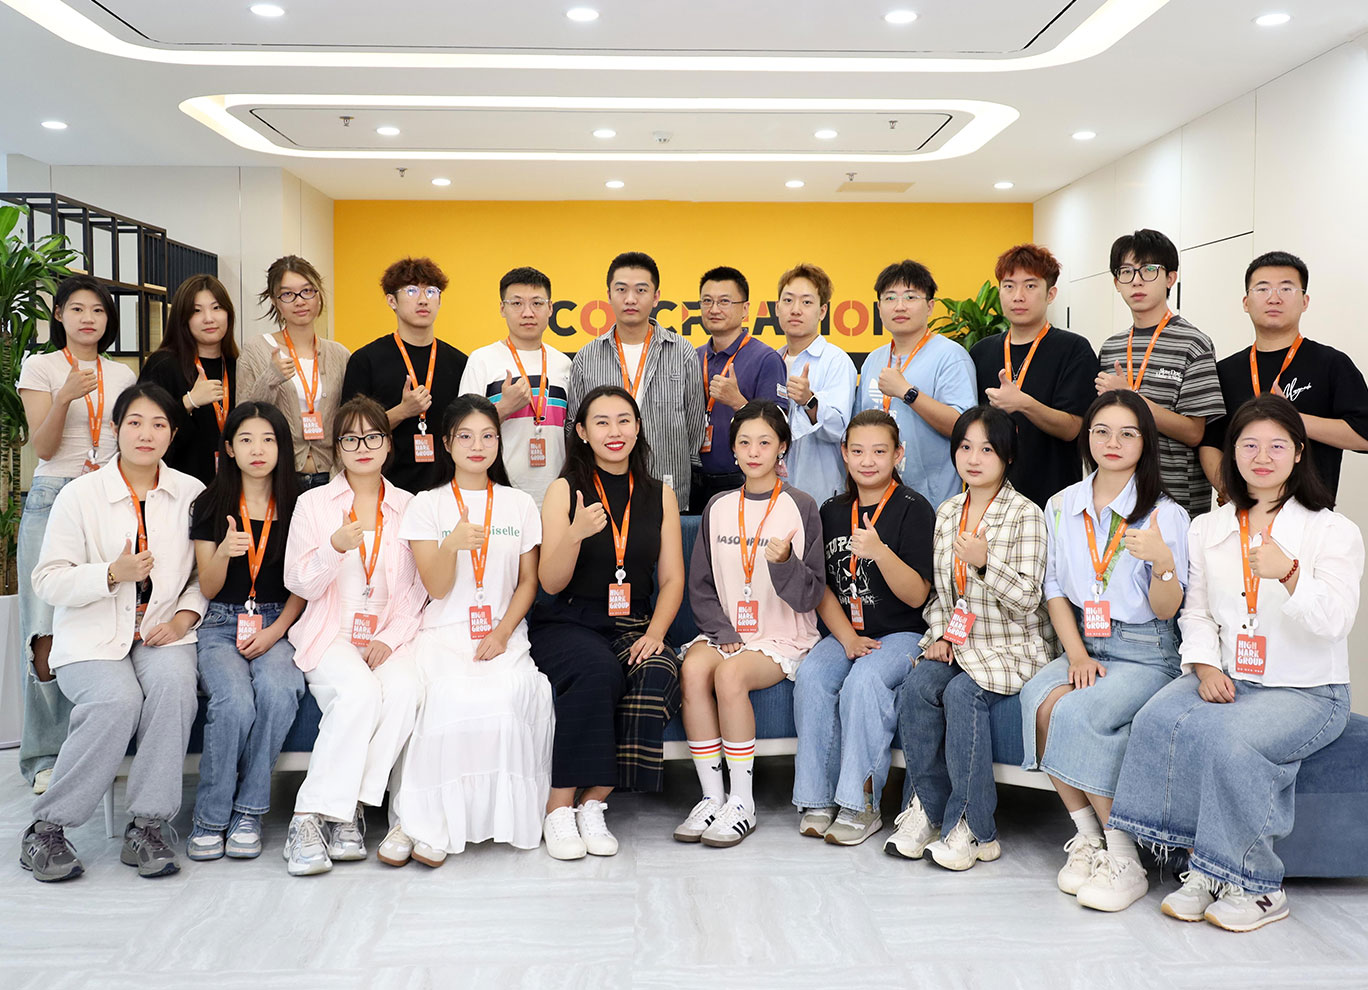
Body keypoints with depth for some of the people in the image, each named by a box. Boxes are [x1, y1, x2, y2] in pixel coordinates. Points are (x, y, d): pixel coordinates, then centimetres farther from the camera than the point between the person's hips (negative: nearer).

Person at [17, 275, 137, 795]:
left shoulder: (122, 376, 16)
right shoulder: (40, 367, 6)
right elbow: (43, 446, -2)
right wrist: (64, 399, -18)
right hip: (53, 499, -2)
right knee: (48, 638, -9)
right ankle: (46, 758, 1)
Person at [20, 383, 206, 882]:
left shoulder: (191, 494, 7)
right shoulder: (81, 495, 1)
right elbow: (49, 582, -2)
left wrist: (184, 617, -6)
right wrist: (113, 574, -16)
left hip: (163, 632, 2)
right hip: (91, 635, -2)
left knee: (174, 687, -31)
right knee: (118, 700, -31)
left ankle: (146, 827, -22)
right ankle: (47, 828, -14)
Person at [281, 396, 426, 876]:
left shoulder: (407, 507, 13)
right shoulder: (313, 503, 9)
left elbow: (416, 590, 10)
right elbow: (301, 585, 2)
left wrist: (389, 640, -6)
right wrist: (336, 548, -17)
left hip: (388, 638, 2)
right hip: (329, 635, -2)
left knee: (405, 690, -32)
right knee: (360, 692, -33)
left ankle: (350, 810, -23)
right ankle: (308, 818, -27)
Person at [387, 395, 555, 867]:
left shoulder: (520, 504, 14)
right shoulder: (427, 505, 9)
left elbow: (529, 581, 11)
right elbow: (437, 588, 0)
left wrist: (502, 633, -6)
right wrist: (452, 544, -21)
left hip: (503, 633, 1)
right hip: (443, 633, -1)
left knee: (511, 691, -32)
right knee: (449, 695, -35)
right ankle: (423, 818, -23)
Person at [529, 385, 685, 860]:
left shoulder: (660, 495, 12)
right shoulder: (565, 490, 4)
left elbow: (672, 577, 9)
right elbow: (551, 582, -3)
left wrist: (654, 633, -9)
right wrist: (576, 533, -22)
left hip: (633, 626, 3)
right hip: (567, 624, -2)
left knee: (658, 674, -30)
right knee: (597, 672, -34)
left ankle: (593, 804, -20)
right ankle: (559, 808, -22)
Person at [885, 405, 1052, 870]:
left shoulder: (1025, 514, -7)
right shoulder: (946, 513, 12)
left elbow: (1026, 598, -12)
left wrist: (985, 562, -25)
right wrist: (939, 635, 1)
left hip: (1012, 646, -5)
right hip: (957, 641, 5)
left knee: (962, 692, -31)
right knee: (915, 687, -23)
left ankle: (972, 827, -20)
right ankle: (926, 806, -10)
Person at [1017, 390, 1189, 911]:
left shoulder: (1165, 514, -3)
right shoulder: (1062, 507, 9)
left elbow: (1166, 610, -6)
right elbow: (1056, 590, 11)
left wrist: (1163, 561, -26)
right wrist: (1076, 654, -4)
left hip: (1145, 652, -4)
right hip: (1083, 643, 4)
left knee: (1080, 713, -30)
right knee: (1042, 700, -28)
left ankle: (1125, 859, -18)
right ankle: (1086, 837, -15)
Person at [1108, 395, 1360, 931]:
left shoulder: (1332, 530, -1)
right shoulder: (1208, 529, 14)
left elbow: (1334, 620, -15)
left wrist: (1288, 573, -35)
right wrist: (1205, 666, -7)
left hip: (1307, 691, -4)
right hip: (1224, 680, 4)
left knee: (1226, 738, -33)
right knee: (1156, 721, -27)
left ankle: (1258, 887, -14)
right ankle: (1202, 866, -17)